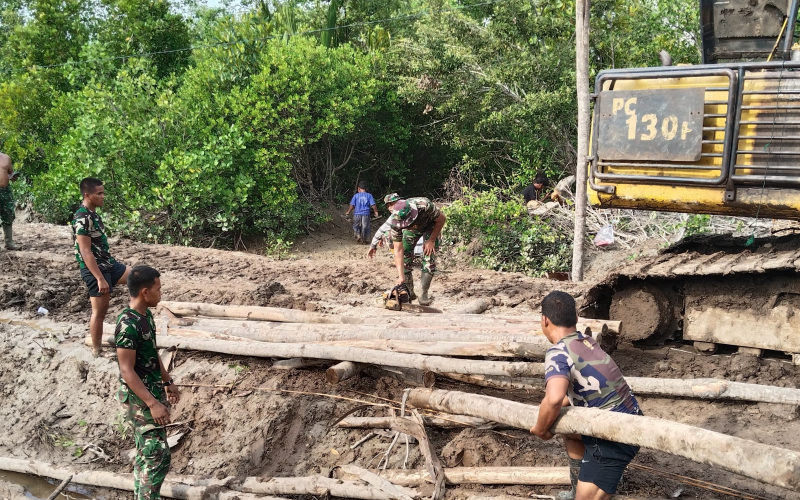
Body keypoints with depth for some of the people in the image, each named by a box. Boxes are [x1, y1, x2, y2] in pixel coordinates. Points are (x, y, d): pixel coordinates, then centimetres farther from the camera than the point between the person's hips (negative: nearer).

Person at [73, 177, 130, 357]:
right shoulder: (82, 218, -22)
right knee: (99, 311, 1)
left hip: (107, 263, 9)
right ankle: (97, 351, 14)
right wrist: (100, 278, -26)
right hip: (95, 269, -9)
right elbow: (86, 252, -24)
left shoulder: (93, 214, 9)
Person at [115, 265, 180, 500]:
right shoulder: (128, 325, -25)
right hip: (139, 398, -9)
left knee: (145, 451, 19)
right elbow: (127, 371, -25)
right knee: (157, 455, -6)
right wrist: (152, 404, -26)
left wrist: (168, 382, 22)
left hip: (152, 391, 10)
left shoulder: (146, 316, 4)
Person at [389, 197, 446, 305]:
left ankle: (425, 294, -5)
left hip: (430, 225, -2)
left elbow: (442, 219, -23)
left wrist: (431, 241, -20)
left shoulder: (425, 206, -45)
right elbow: (398, 250, -30)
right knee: (405, 255, -9)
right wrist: (401, 276, -35)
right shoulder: (395, 221, -35)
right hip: (413, 227, 2)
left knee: (428, 258, -14)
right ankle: (409, 292, 5)